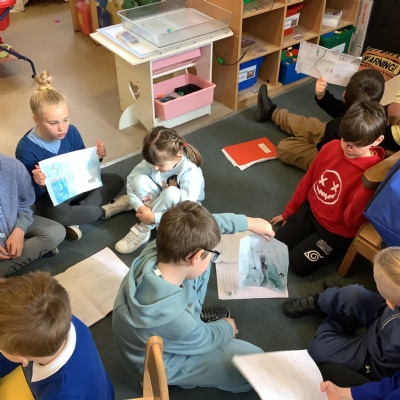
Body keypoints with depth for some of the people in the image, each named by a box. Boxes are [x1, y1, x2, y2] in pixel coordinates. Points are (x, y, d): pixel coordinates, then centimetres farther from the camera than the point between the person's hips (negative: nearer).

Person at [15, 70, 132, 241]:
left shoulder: (71, 131, -13)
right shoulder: (26, 149, -25)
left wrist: (96, 156, -19)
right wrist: (39, 185, -41)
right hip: (49, 196, -6)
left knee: (116, 181, -6)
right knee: (57, 214, -39)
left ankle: (76, 214, -20)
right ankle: (106, 209, -14)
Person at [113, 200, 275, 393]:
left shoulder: (155, 251, -29)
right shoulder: (178, 321, -44)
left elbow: (207, 222, -11)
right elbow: (205, 339, -19)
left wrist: (248, 222, -4)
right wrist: (227, 328, 3)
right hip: (165, 362, -6)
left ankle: (194, 315, 22)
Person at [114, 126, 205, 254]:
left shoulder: (190, 171, -34)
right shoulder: (155, 160, -22)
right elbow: (131, 180, -14)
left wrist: (154, 218, -37)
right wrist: (139, 206, -27)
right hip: (160, 200, 4)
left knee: (172, 193, -38)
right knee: (140, 179, -23)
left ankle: (143, 229, -20)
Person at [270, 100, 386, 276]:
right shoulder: (331, 147, -9)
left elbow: (351, 220, -26)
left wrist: (368, 186, -42)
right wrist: (289, 212, 15)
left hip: (337, 231, -5)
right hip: (309, 211, 5)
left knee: (296, 264, -10)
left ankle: (336, 249, 13)